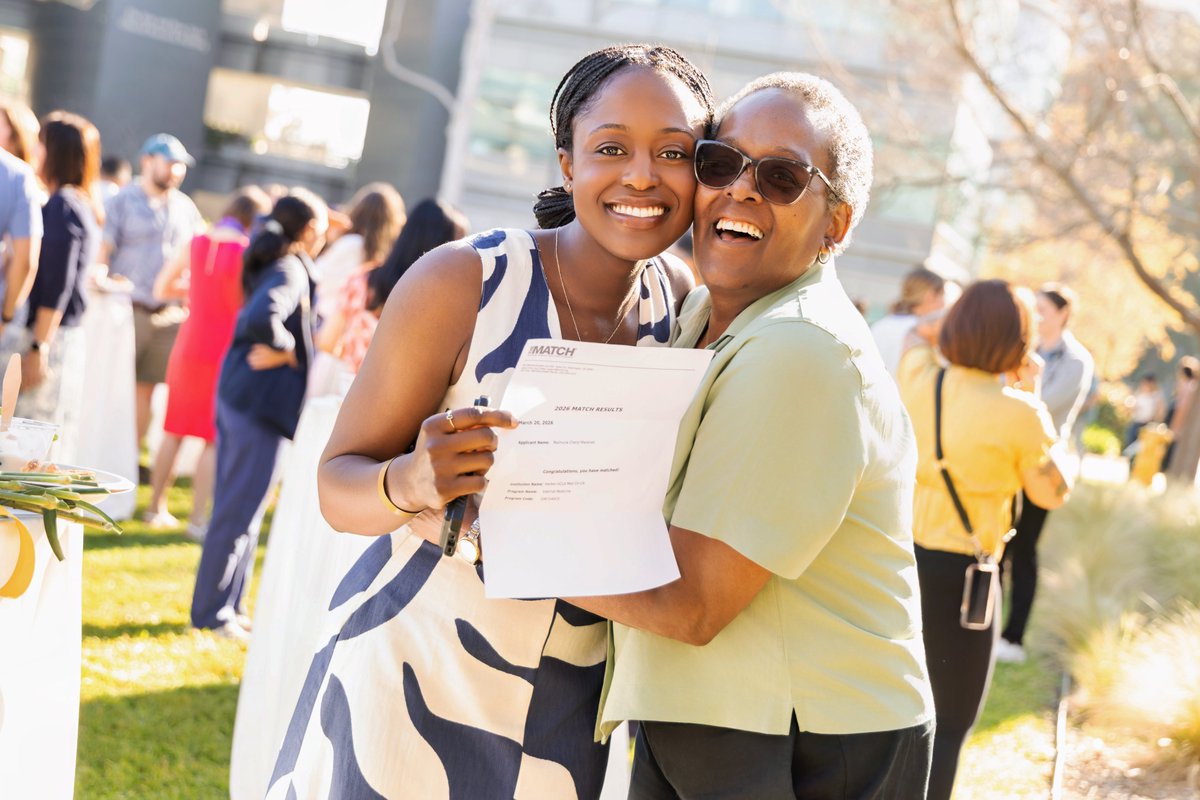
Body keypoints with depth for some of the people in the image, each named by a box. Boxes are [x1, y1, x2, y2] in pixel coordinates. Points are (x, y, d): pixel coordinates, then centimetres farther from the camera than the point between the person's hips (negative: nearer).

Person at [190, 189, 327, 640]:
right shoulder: (290, 272, -16)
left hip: (238, 395, 10)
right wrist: (284, 349, -18)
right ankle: (212, 612, 8)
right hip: (263, 399, -10)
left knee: (236, 507, 16)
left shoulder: (275, 263, 12)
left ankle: (228, 604, 26)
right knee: (240, 512, -1)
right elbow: (263, 318, -33)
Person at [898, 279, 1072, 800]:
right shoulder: (1019, 414, -17)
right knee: (951, 722, 9)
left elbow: (920, 334, 21)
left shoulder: (919, 378, -3)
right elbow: (1052, 492, -1)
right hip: (958, 571, -5)